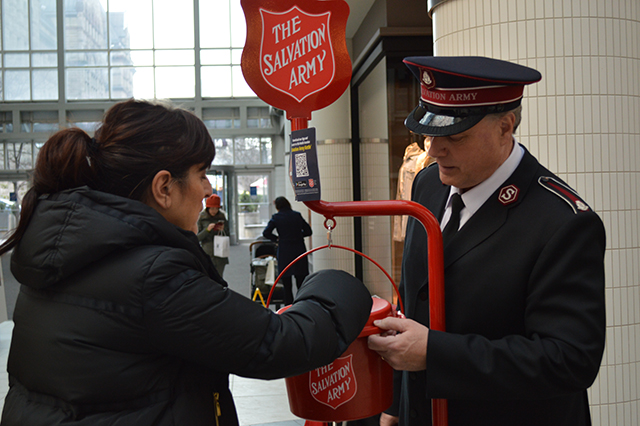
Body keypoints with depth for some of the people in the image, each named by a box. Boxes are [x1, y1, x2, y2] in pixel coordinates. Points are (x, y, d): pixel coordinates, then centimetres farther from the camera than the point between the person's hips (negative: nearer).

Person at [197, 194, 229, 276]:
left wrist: (223, 230, -8)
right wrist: (207, 229, -17)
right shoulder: (201, 218, 0)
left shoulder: (222, 217, 7)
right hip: (207, 254, -2)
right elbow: (197, 238, -3)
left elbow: (228, 235, 13)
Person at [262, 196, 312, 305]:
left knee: (287, 286, 3)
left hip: (284, 253, -2)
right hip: (299, 251, 2)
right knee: (301, 284, 7)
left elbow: (266, 233, -6)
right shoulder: (297, 215, 5)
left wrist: (276, 238, 9)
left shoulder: (276, 217, -2)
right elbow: (308, 231, 9)